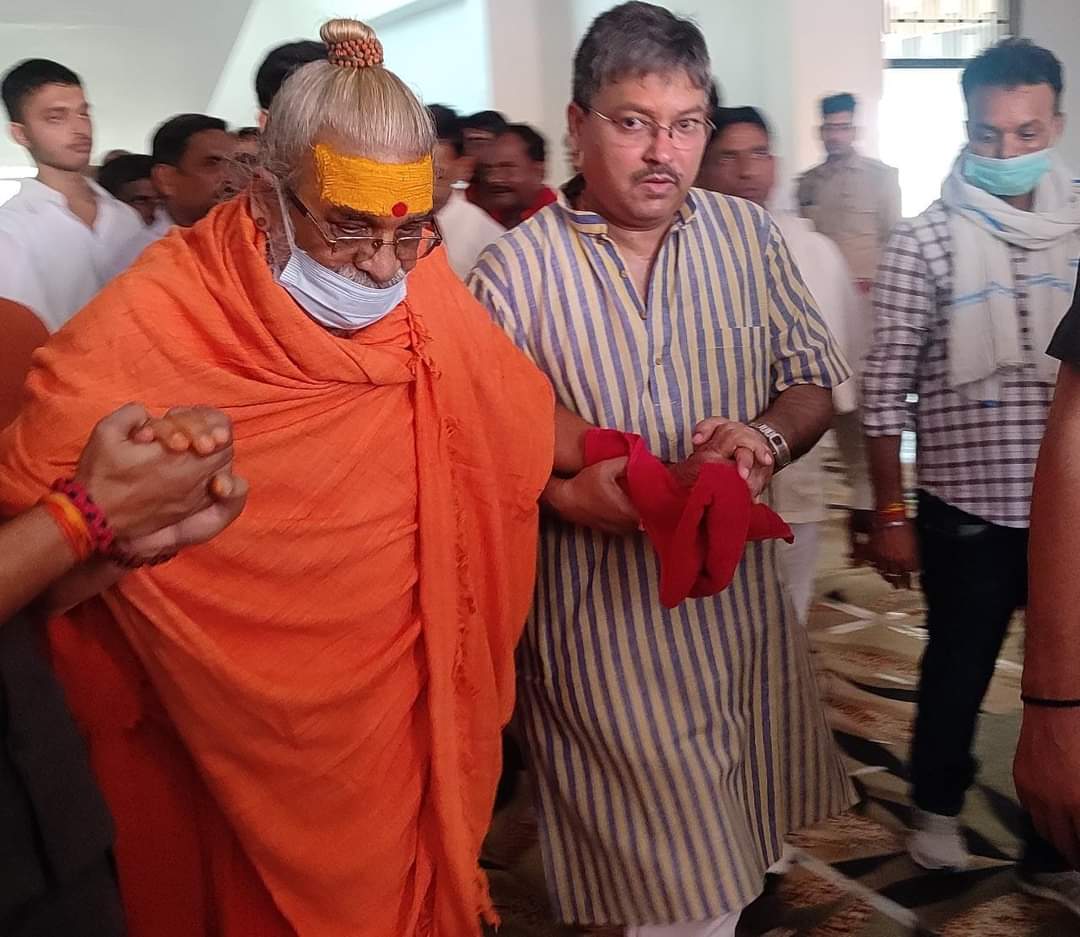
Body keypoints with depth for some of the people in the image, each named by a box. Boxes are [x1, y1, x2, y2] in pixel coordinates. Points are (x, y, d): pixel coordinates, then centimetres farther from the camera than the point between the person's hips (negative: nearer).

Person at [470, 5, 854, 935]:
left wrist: (766, 438, -13)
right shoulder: (518, 267, -8)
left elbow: (811, 382, 7)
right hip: (597, 608, -4)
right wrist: (563, 492, -23)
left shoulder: (748, 234, 3)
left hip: (738, 591, 5)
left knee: (743, 843, 22)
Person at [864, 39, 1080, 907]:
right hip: (968, 510, -3)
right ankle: (938, 806, 39)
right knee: (959, 671, 14)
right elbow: (886, 388, -6)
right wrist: (891, 515, -6)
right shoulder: (923, 242, -6)